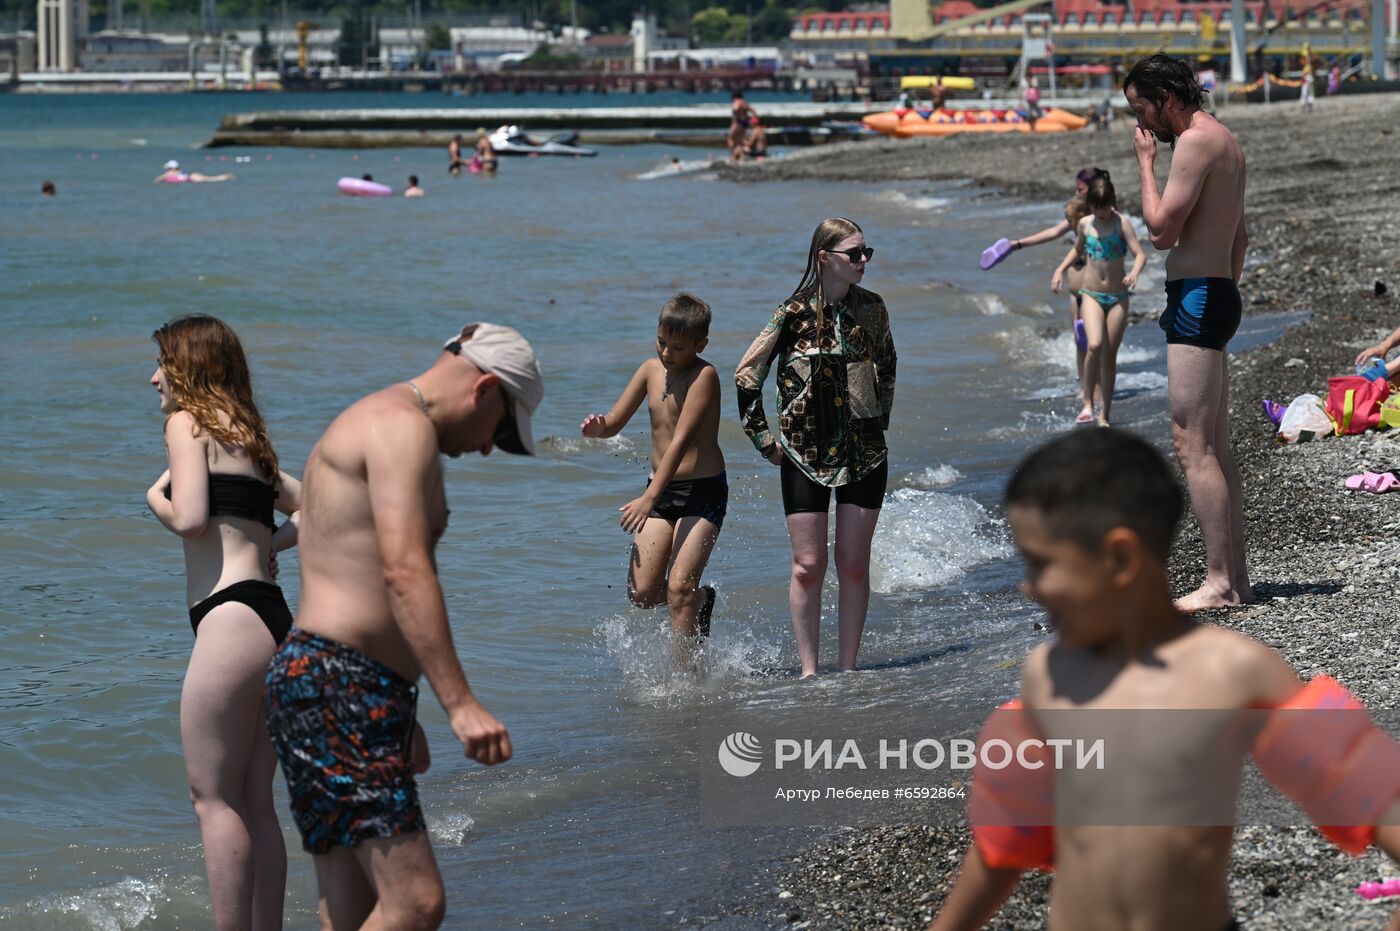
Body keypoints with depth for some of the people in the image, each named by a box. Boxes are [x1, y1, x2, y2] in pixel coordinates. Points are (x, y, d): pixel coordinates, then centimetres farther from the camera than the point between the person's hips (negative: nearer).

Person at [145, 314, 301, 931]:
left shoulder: (188, 423, -3)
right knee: (254, 803, 12)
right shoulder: (248, 438, 22)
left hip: (231, 616, -9)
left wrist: (155, 500, 4)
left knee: (213, 797, -4)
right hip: (275, 619, 9)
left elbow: (189, 518, -15)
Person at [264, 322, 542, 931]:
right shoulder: (404, 425, -9)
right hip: (336, 690, -11)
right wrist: (460, 704, -27)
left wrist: (401, 716, 38)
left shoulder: (371, 425, 24)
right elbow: (405, 572, -22)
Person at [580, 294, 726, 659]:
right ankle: (700, 598, 26)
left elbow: (681, 440, -21)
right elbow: (614, 423, 9)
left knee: (678, 588, -15)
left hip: (703, 492, -6)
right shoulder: (651, 369, 6)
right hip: (660, 491, 6)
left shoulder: (704, 376, -14)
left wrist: (649, 499, -27)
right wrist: (598, 427, -17)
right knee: (642, 593, -3)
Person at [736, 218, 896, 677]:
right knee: (808, 566, -2)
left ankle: (848, 668, 11)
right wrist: (763, 439, -2)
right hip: (806, 456, -3)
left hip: (864, 454, 3)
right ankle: (809, 670, 6)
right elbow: (746, 375, -2)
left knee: (853, 565, 4)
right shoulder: (795, 313, -8)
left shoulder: (871, 309, 3)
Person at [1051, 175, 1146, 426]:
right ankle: (1087, 403, -14)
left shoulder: (1122, 224, -8)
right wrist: (1060, 270, 12)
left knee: (1110, 356, 4)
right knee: (1094, 345, -24)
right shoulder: (1085, 224, 3)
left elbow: (1140, 254, -16)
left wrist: (1135, 272, -36)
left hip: (1118, 297, -1)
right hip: (1091, 294, 1)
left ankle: (1105, 415, 15)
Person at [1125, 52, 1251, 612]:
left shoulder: (1197, 141, -14)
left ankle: (1219, 583, -13)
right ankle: (1236, 578, 14)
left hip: (1196, 298, -11)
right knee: (1216, 449, 12)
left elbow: (1162, 230, -18)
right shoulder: (1225, 142, 19)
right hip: (1219, 295, 11)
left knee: (1193, 445, -11)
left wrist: (1145, 163, -7)